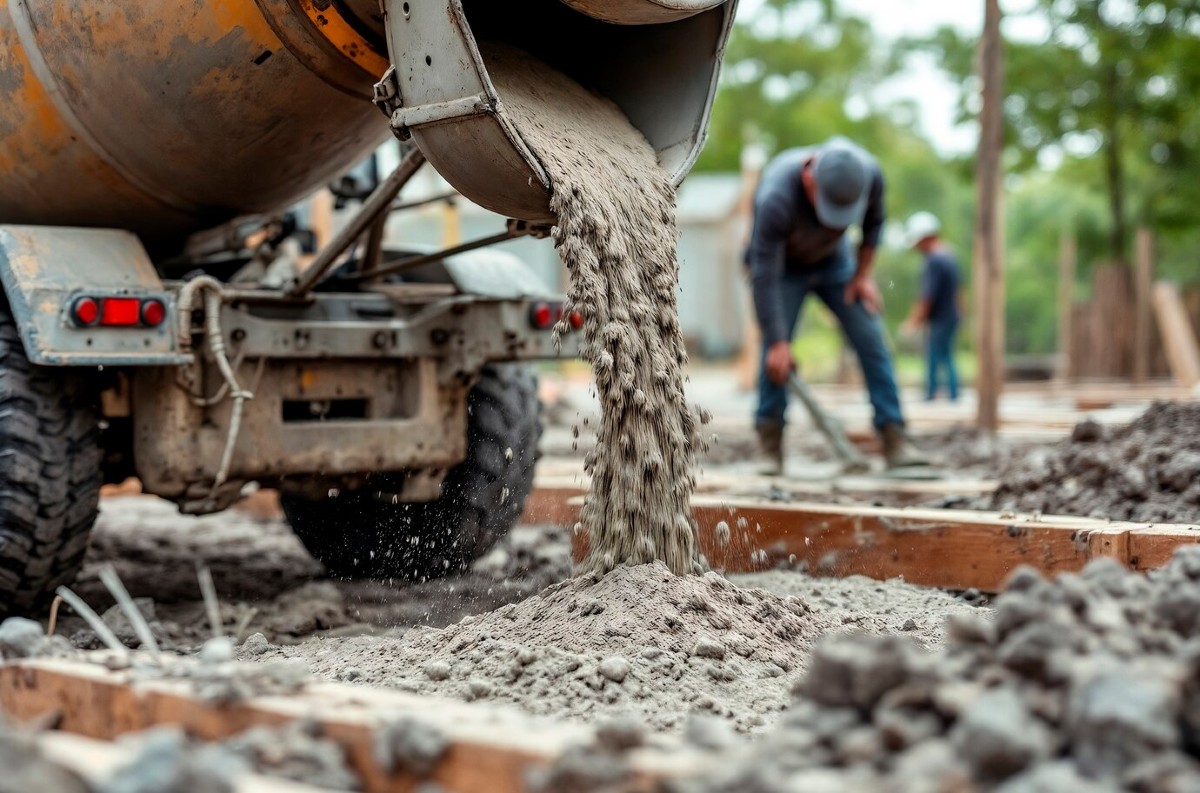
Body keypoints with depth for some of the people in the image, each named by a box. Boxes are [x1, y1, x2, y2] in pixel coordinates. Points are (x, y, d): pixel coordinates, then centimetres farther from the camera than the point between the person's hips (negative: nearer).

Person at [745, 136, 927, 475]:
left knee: (872, 340, -7)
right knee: (776, 355, -16)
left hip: (833, 260, 4)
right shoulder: (776, 198, -40)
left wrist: (863, 274, -5)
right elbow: (764, 276, -34)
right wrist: (778, 343, -31)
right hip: (782, 265, -3)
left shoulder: (869, 174, -27)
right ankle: (770, 447, -4)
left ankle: (895, 441, -6)